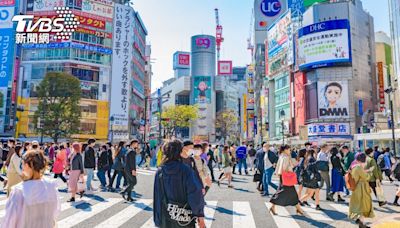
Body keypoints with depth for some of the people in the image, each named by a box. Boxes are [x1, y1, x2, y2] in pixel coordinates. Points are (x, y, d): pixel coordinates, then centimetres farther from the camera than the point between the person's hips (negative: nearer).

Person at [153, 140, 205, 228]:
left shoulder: (159, 172, -6)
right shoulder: (186, 170, -16)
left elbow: (157, 197, -3)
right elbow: (195, 193, -20)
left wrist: (158, 219, 4)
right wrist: (200, 215, -11)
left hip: (166, 218, 3)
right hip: (184, 218, -3)